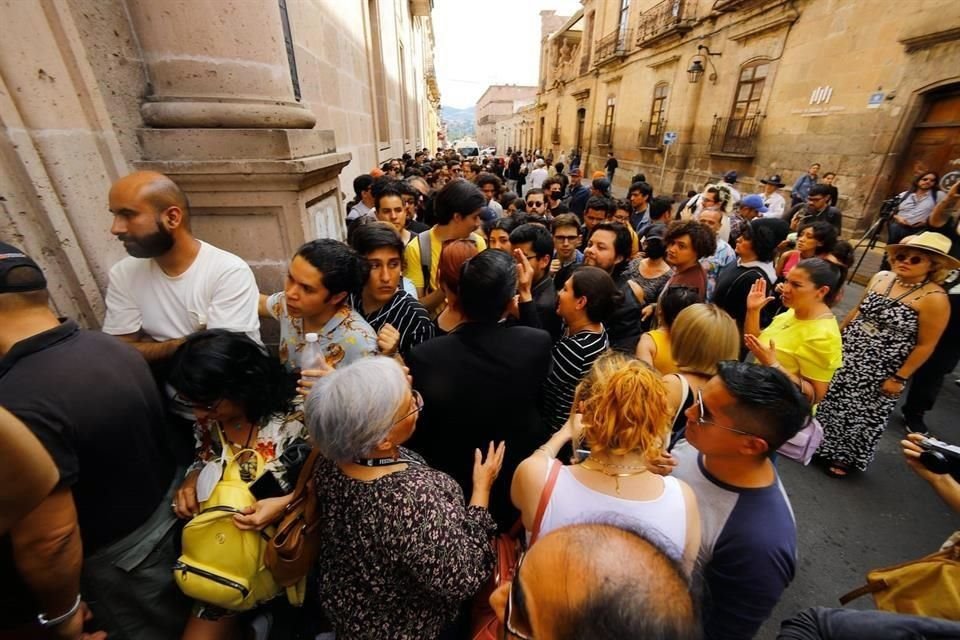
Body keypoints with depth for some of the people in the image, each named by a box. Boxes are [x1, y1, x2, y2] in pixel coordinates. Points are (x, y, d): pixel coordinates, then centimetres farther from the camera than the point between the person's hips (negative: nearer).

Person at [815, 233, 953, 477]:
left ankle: (845, 458, 29)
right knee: (831, 399, 15)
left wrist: (900, 378, -13)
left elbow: (926, 345, -13)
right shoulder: (881, 278, 1)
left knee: (862, 414, 9)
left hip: (881, 371, -5)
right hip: (846, 355, 5)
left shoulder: (934, 298, -15)